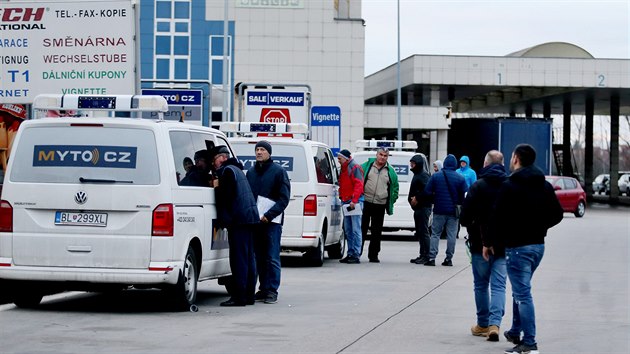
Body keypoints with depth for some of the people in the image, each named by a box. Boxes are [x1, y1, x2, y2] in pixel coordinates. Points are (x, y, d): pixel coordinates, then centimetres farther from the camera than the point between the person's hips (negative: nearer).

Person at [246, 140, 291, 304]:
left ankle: (272, 291, -3)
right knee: (259, 258, 6)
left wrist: (269, 215, -14)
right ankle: (263, 289, 12)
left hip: (272, 221, -5)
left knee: (272, 258, -5)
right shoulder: (251, 172, 15)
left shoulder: (278, 171, 0)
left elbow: (284, 198, -5)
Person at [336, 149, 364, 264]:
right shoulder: (343, 169, 20)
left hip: (355, 201, -10)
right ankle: (350, 254, 13)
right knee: (348, 230, 9)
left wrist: (354, 200, -22)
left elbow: (359, 185, -16)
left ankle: (356, 255, -12)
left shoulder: (355, 168, -8)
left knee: (355, 229, -10)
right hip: (346, 202, 10)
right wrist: (342, 198, 14)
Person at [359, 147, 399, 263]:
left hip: (380, 205, 2)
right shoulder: (366, 166, 5)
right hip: (365, 202, -2)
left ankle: (373, 255, 13)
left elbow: (395, 187, 21)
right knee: (362, 229, -2)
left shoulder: (391, 172, 11)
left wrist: (392, 200, 12)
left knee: (377, 232, 6)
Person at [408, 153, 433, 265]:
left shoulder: (423, 175, -13)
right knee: (419, 232, 13)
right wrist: (412, 199, 10)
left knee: (424, 231, -9)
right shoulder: (417, 175, 18)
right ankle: (422, 255, 18)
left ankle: (426, 256, -7)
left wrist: (417, 198, -18)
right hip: (418, 207, 10)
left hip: (424, 207, -10)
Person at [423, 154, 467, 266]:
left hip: (439, 210, 0)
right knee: (451, 235, 6)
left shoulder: (436, 176, -3)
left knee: (435, 234, 6)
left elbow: (427, 192, -5)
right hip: (454, 211, 0)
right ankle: (448, 259, 6)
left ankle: (431, 258, -2)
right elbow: (465, 195, -4)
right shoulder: (460, 178, -4)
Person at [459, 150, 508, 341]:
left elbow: (465, 216, -10)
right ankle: (495, 324, -12)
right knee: (499, 285, 2)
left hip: (480, 243, -2)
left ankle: (483, 324, 17)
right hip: (504, 244, 2)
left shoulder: (478, 186, -9)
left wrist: (468, 225, 12)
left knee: (481, 284, 12)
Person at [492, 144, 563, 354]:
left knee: (522, 293, -6)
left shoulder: (509, 186, -13)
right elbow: (557, 214, 10)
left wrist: (489, 241, -3)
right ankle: (516, 332, 32)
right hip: (538, 244, 7)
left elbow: (498, 217, -16)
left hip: (517, 246, -7)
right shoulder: (545, 186, 8)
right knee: (520, 290, 23)